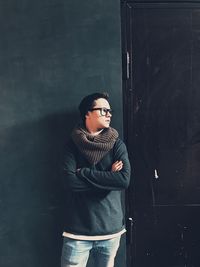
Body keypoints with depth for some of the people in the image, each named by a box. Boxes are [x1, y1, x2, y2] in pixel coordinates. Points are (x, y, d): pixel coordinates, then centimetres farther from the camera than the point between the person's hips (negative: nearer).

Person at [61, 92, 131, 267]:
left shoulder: (117, 144, 1)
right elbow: (70, 181, -14)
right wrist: (108, 177, -12)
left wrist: (84, 173, -12)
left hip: (111, 227, 2)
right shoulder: (73, 144, 0)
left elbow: (124, 180, -14)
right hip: (78, 229, -1)